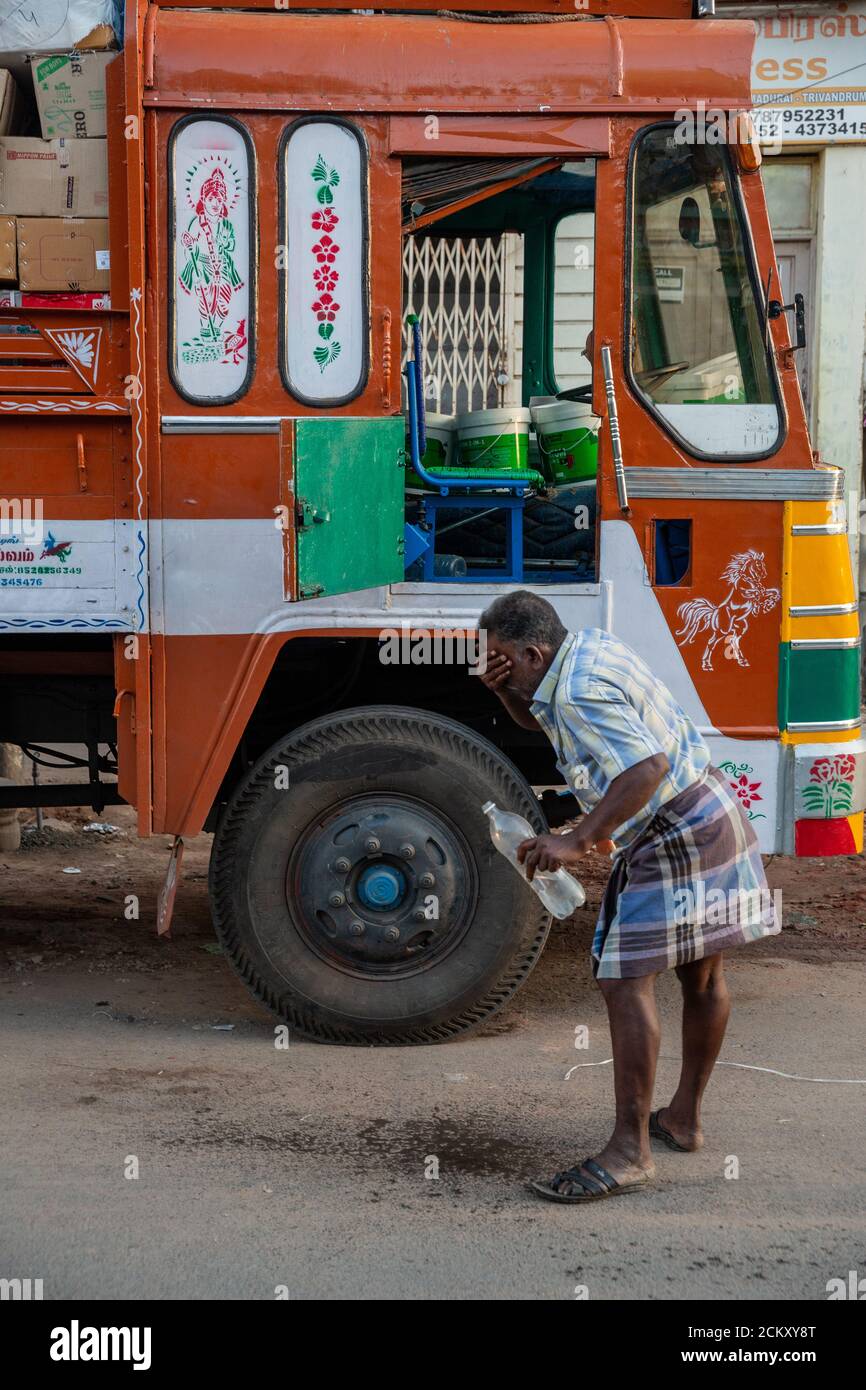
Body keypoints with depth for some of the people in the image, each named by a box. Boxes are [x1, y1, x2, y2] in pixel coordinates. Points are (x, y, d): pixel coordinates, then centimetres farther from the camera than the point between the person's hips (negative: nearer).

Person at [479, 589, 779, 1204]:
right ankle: (684, 1118, 32)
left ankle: (630, 1151, -13)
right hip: (715, 814, 11)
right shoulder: (588, 646, 10)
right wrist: (504, 690, 4)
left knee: (626, 981, -12)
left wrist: (578, 842, -32)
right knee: (702, 975, 18)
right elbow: (534, 718, 26)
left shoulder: (578, 692, -21)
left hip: (673, 838, -11)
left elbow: (647, 766, -32)